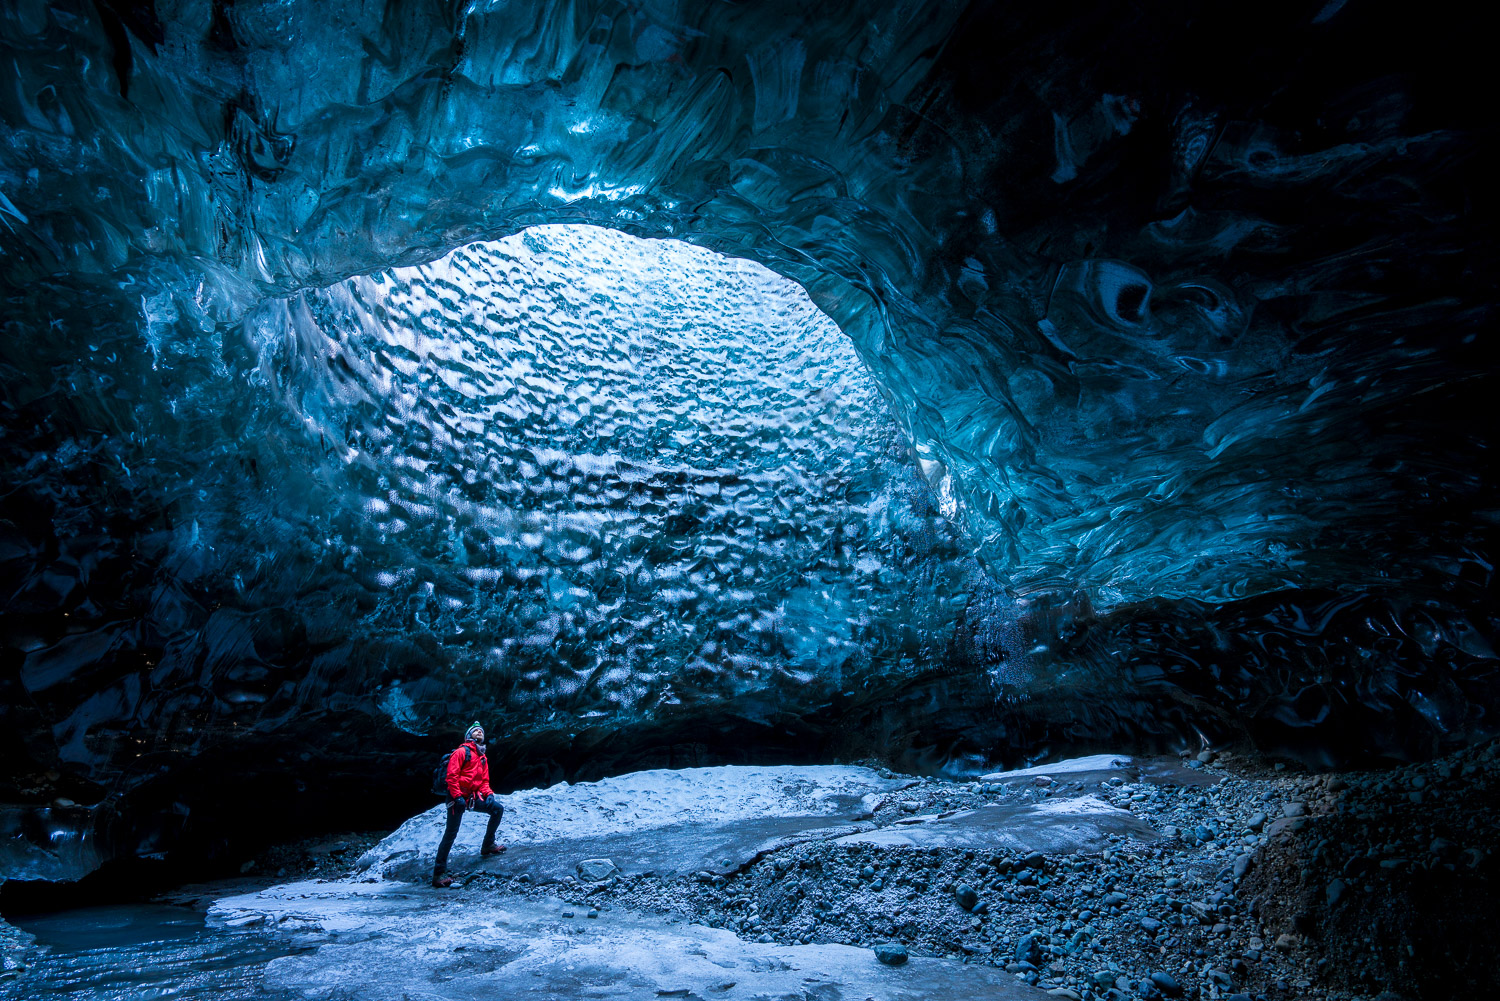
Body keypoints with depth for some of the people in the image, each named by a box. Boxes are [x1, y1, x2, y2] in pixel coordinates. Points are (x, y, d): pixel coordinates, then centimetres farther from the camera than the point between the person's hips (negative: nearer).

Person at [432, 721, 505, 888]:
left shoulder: (483, 758, 18)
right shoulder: (461, 751, -6)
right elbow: (451, 776, -14)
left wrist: (488, 793, -1)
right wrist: (457, 796, -21)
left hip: (474, 797, 7)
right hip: (458, 797, -7)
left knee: (498, 809, -2)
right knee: (451, 833, -6)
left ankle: (488, 845, 12)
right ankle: (438, 874, 0)